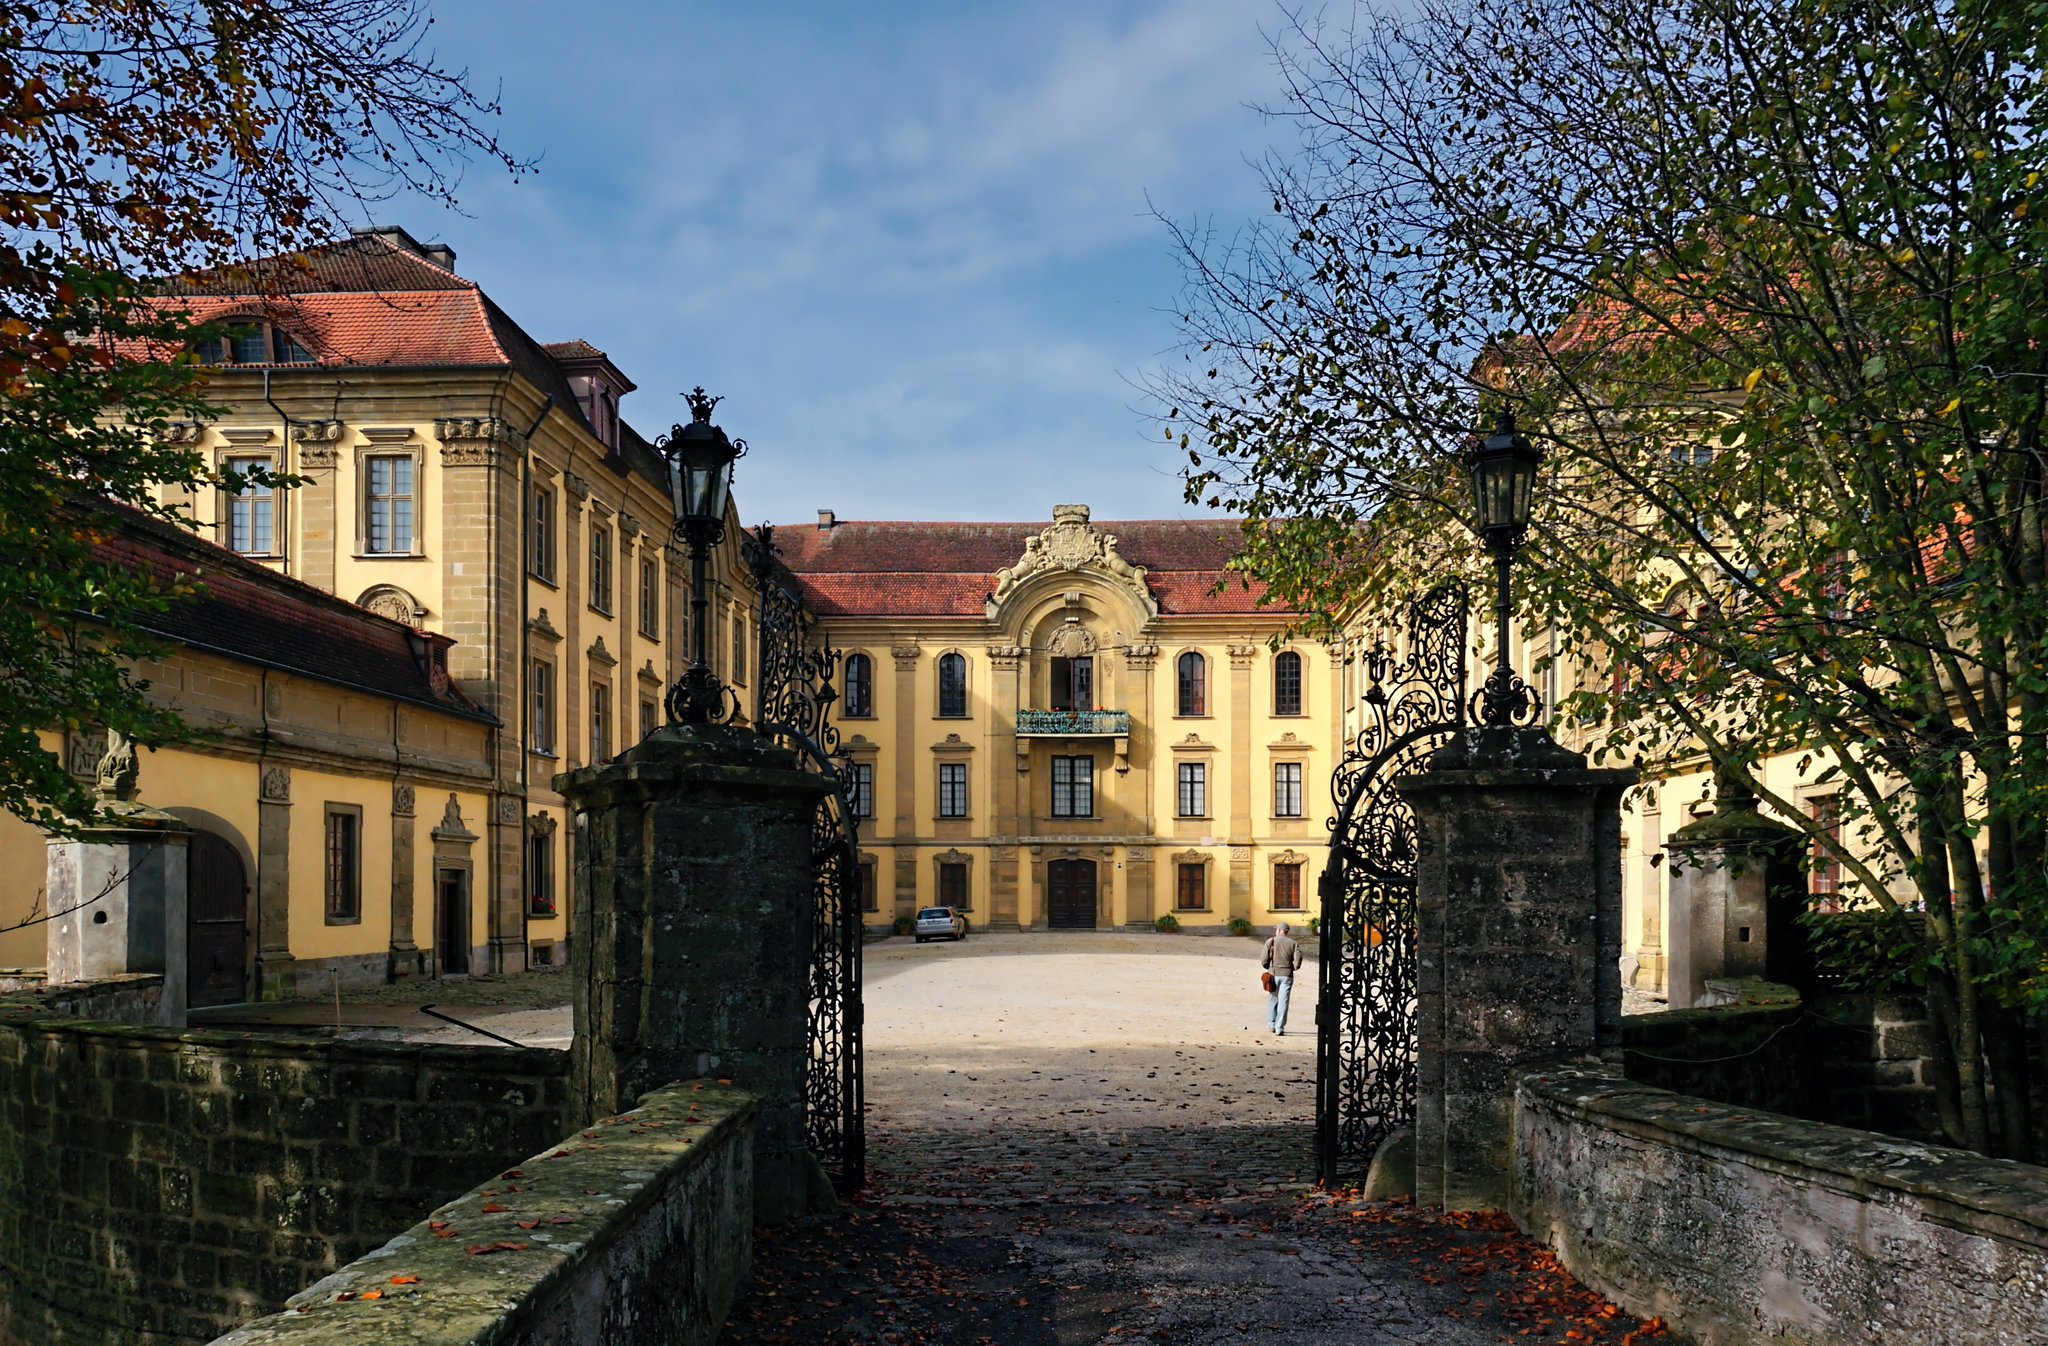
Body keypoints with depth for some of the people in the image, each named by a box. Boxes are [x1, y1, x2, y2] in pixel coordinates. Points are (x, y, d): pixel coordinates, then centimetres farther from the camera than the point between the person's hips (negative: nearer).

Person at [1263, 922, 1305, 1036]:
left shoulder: (1270, 942, 0)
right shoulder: (1293, 944, 3)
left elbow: (1264, 961, -5)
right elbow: (1298, 961, -9)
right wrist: (1291, 968, 11)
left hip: (1274, 974, 0)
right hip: (1287, 975, 0)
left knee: (1273, 1000, 16)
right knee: (1283, 1002, 0)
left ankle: (1271, 1025, 18)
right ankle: (1279, 1029, -3)